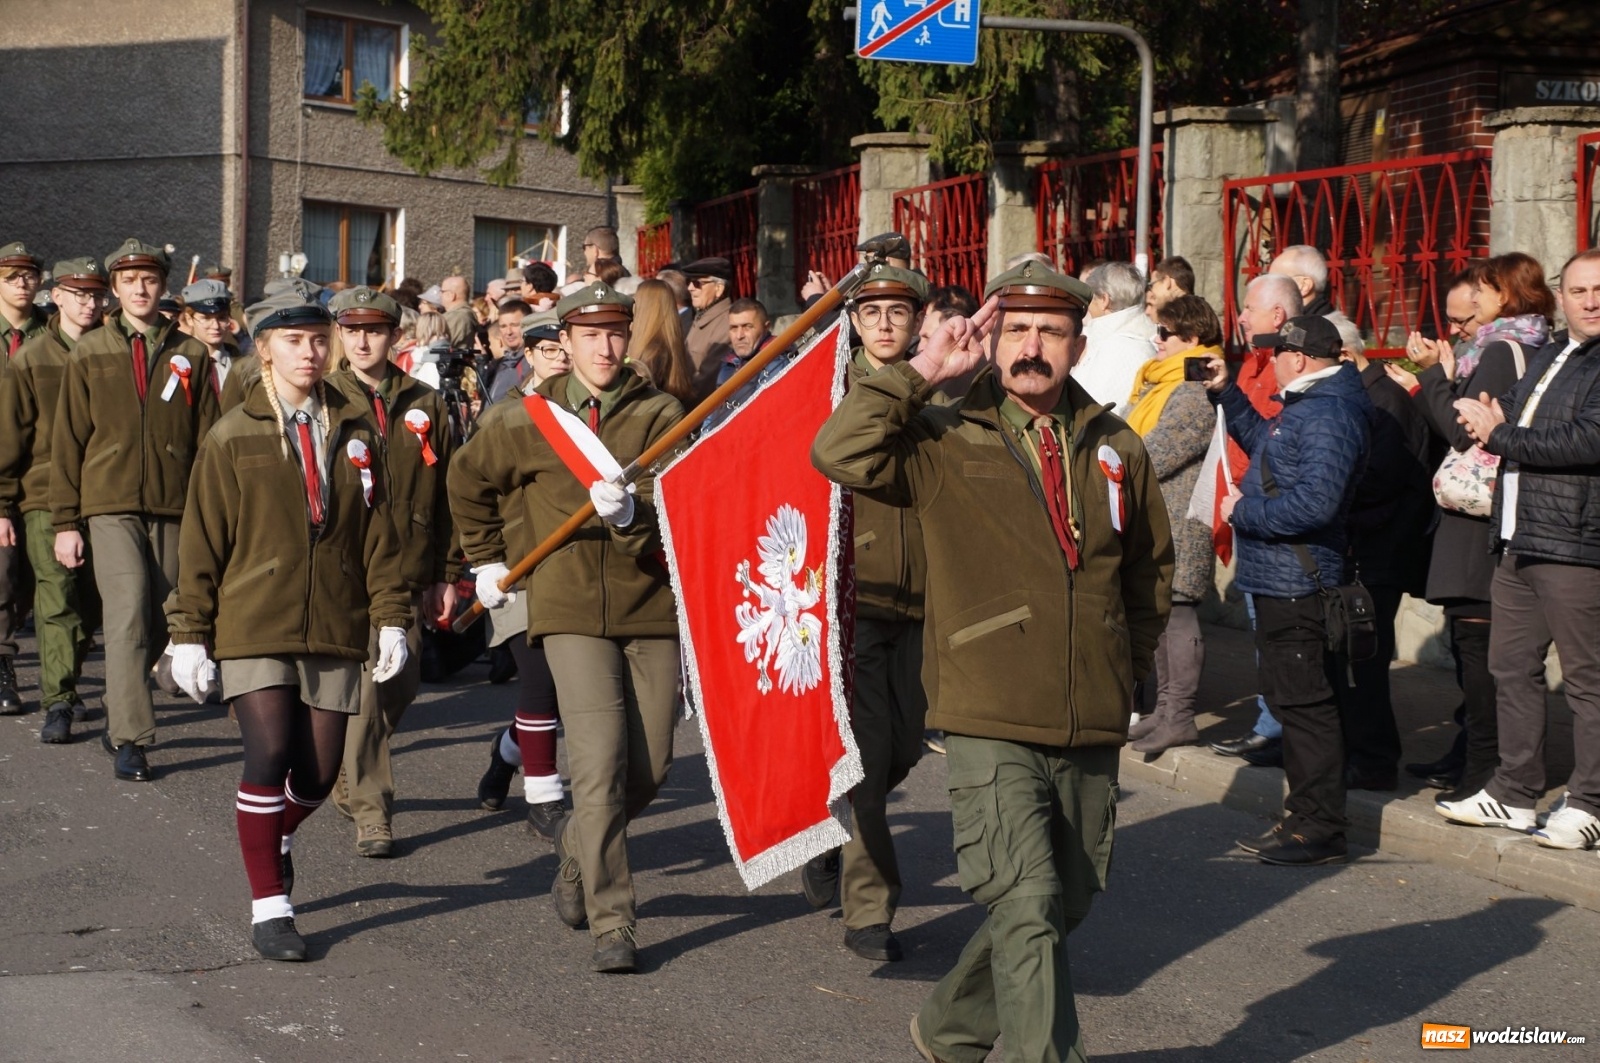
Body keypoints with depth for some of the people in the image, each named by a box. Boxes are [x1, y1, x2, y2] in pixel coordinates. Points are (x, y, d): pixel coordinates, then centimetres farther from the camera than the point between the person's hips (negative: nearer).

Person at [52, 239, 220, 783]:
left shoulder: (191, 355, 8)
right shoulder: (90, 355, 7)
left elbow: (209, 439, 8)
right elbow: (67, 442, 7)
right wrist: (65, 521, 2)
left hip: (173, 508, 2)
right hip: (110, 506, -2)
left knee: (155, 624, 5)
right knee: (128, 615, -14)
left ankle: (120, 712, 29)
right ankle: (130, 739, -10)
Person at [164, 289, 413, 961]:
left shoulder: (355, 434, 8)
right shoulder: (233, 437, 0)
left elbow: (378, 533, 9)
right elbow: (202, 542, 2)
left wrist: (390, 617, 3)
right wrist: (189, 632, -1)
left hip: (333, 625, 3)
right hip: (253, 625, -3)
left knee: (319, 772, 5)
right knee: (269, 757, -12)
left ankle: (275, 835, 39)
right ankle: (269, 907, 1)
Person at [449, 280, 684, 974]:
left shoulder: (660, 415, 1)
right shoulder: (528, 419, 4)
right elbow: (468, 483, 22)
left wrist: (631, 511, -32)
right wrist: (487, 559, 20)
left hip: (651, 606, 1)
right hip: (571, 609, -1)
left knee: (649, 769, 7)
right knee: (600, 765, -13)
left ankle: (576, 850, 37)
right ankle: (612, 924, -6)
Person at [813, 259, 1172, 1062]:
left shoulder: (1116, 449, 10)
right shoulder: (947, 444, -1)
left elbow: (1152, 565, 25)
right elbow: (839, 453, -18)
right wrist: (922, 371, -13)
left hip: (1093, 730, 5)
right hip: (992, 728, -5)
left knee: (1067, 905, 17)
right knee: (1029, 909, -16)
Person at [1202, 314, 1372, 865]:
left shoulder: (1329, 415, -19)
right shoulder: (1306, 407, 16)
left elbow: (1315, 503, -29)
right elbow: (1261, 438, 36)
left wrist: (1243, 513, -17)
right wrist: (1225, 392, 28)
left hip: (1297, 585, -11)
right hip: (1279, 581, 11)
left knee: (1305, 703, -7)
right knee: (1291, 699, 18)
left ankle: (1320, 830, -2)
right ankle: (1305, 815, 28)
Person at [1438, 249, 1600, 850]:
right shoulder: (1546, 358, 19)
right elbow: (1492, 417, 23)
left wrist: (1499, 436, -12)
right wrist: (1491, 421, -1)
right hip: (1518, 543, 9)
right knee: (1512, 667, 13)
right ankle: (1515, 794, 24)